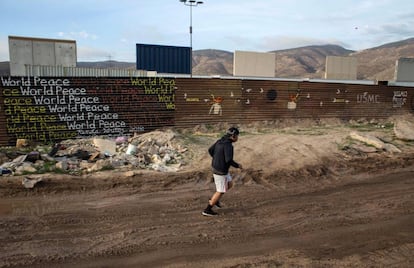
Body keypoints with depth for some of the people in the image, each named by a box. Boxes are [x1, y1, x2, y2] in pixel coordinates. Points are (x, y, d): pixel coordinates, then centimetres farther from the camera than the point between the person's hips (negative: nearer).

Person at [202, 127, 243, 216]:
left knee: (229, 184, 23)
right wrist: (237, 165, -15)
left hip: (216, 167, 9)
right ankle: (207, 210, 14)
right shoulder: (228, 145, -27)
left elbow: (210, 150, 11)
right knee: (220, 191, 5)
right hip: (221, 171, -9)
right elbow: (229, 160, -35)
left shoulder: (221, 140, 2)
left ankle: (213, 199, 29)